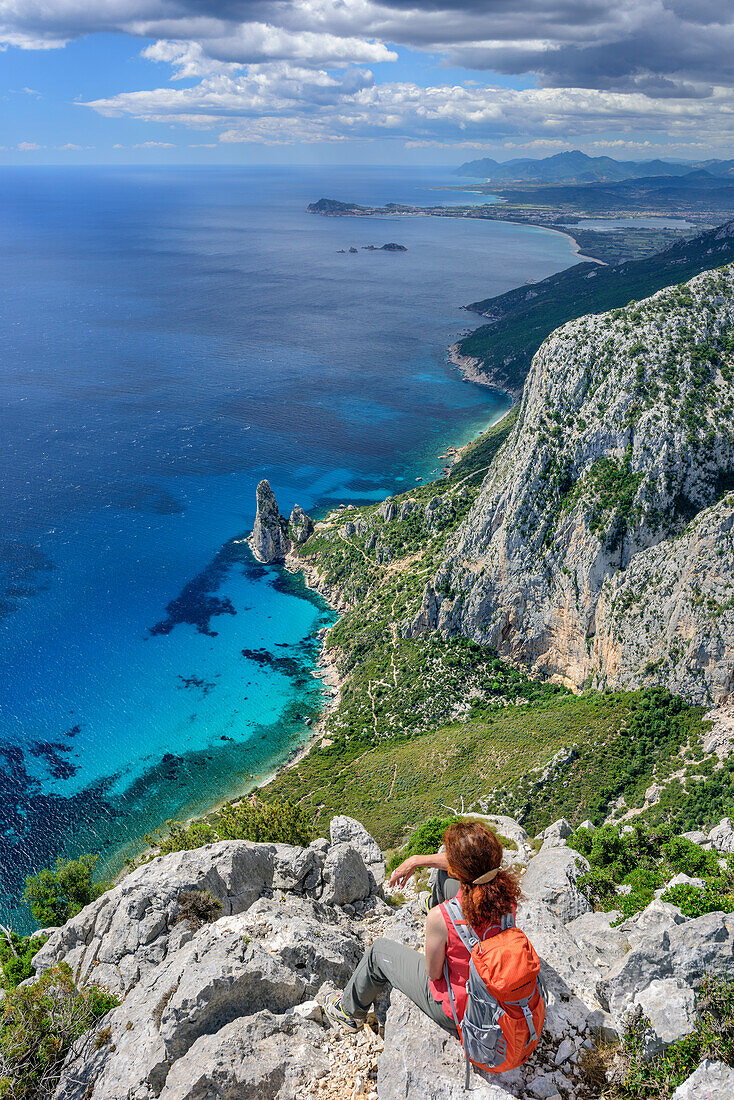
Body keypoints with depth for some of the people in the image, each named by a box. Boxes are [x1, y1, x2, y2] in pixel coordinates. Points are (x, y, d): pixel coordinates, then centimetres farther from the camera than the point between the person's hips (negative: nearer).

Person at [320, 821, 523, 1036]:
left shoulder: (440, 918, -37)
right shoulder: (505, 888, -22)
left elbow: (433, 973, -17)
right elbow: (468, 862, 1)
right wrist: (418, 860, 9)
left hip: (455, 1013, -5)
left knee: (379, 951, 21)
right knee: (444, 874, 12)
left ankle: (350, 1012, 51)